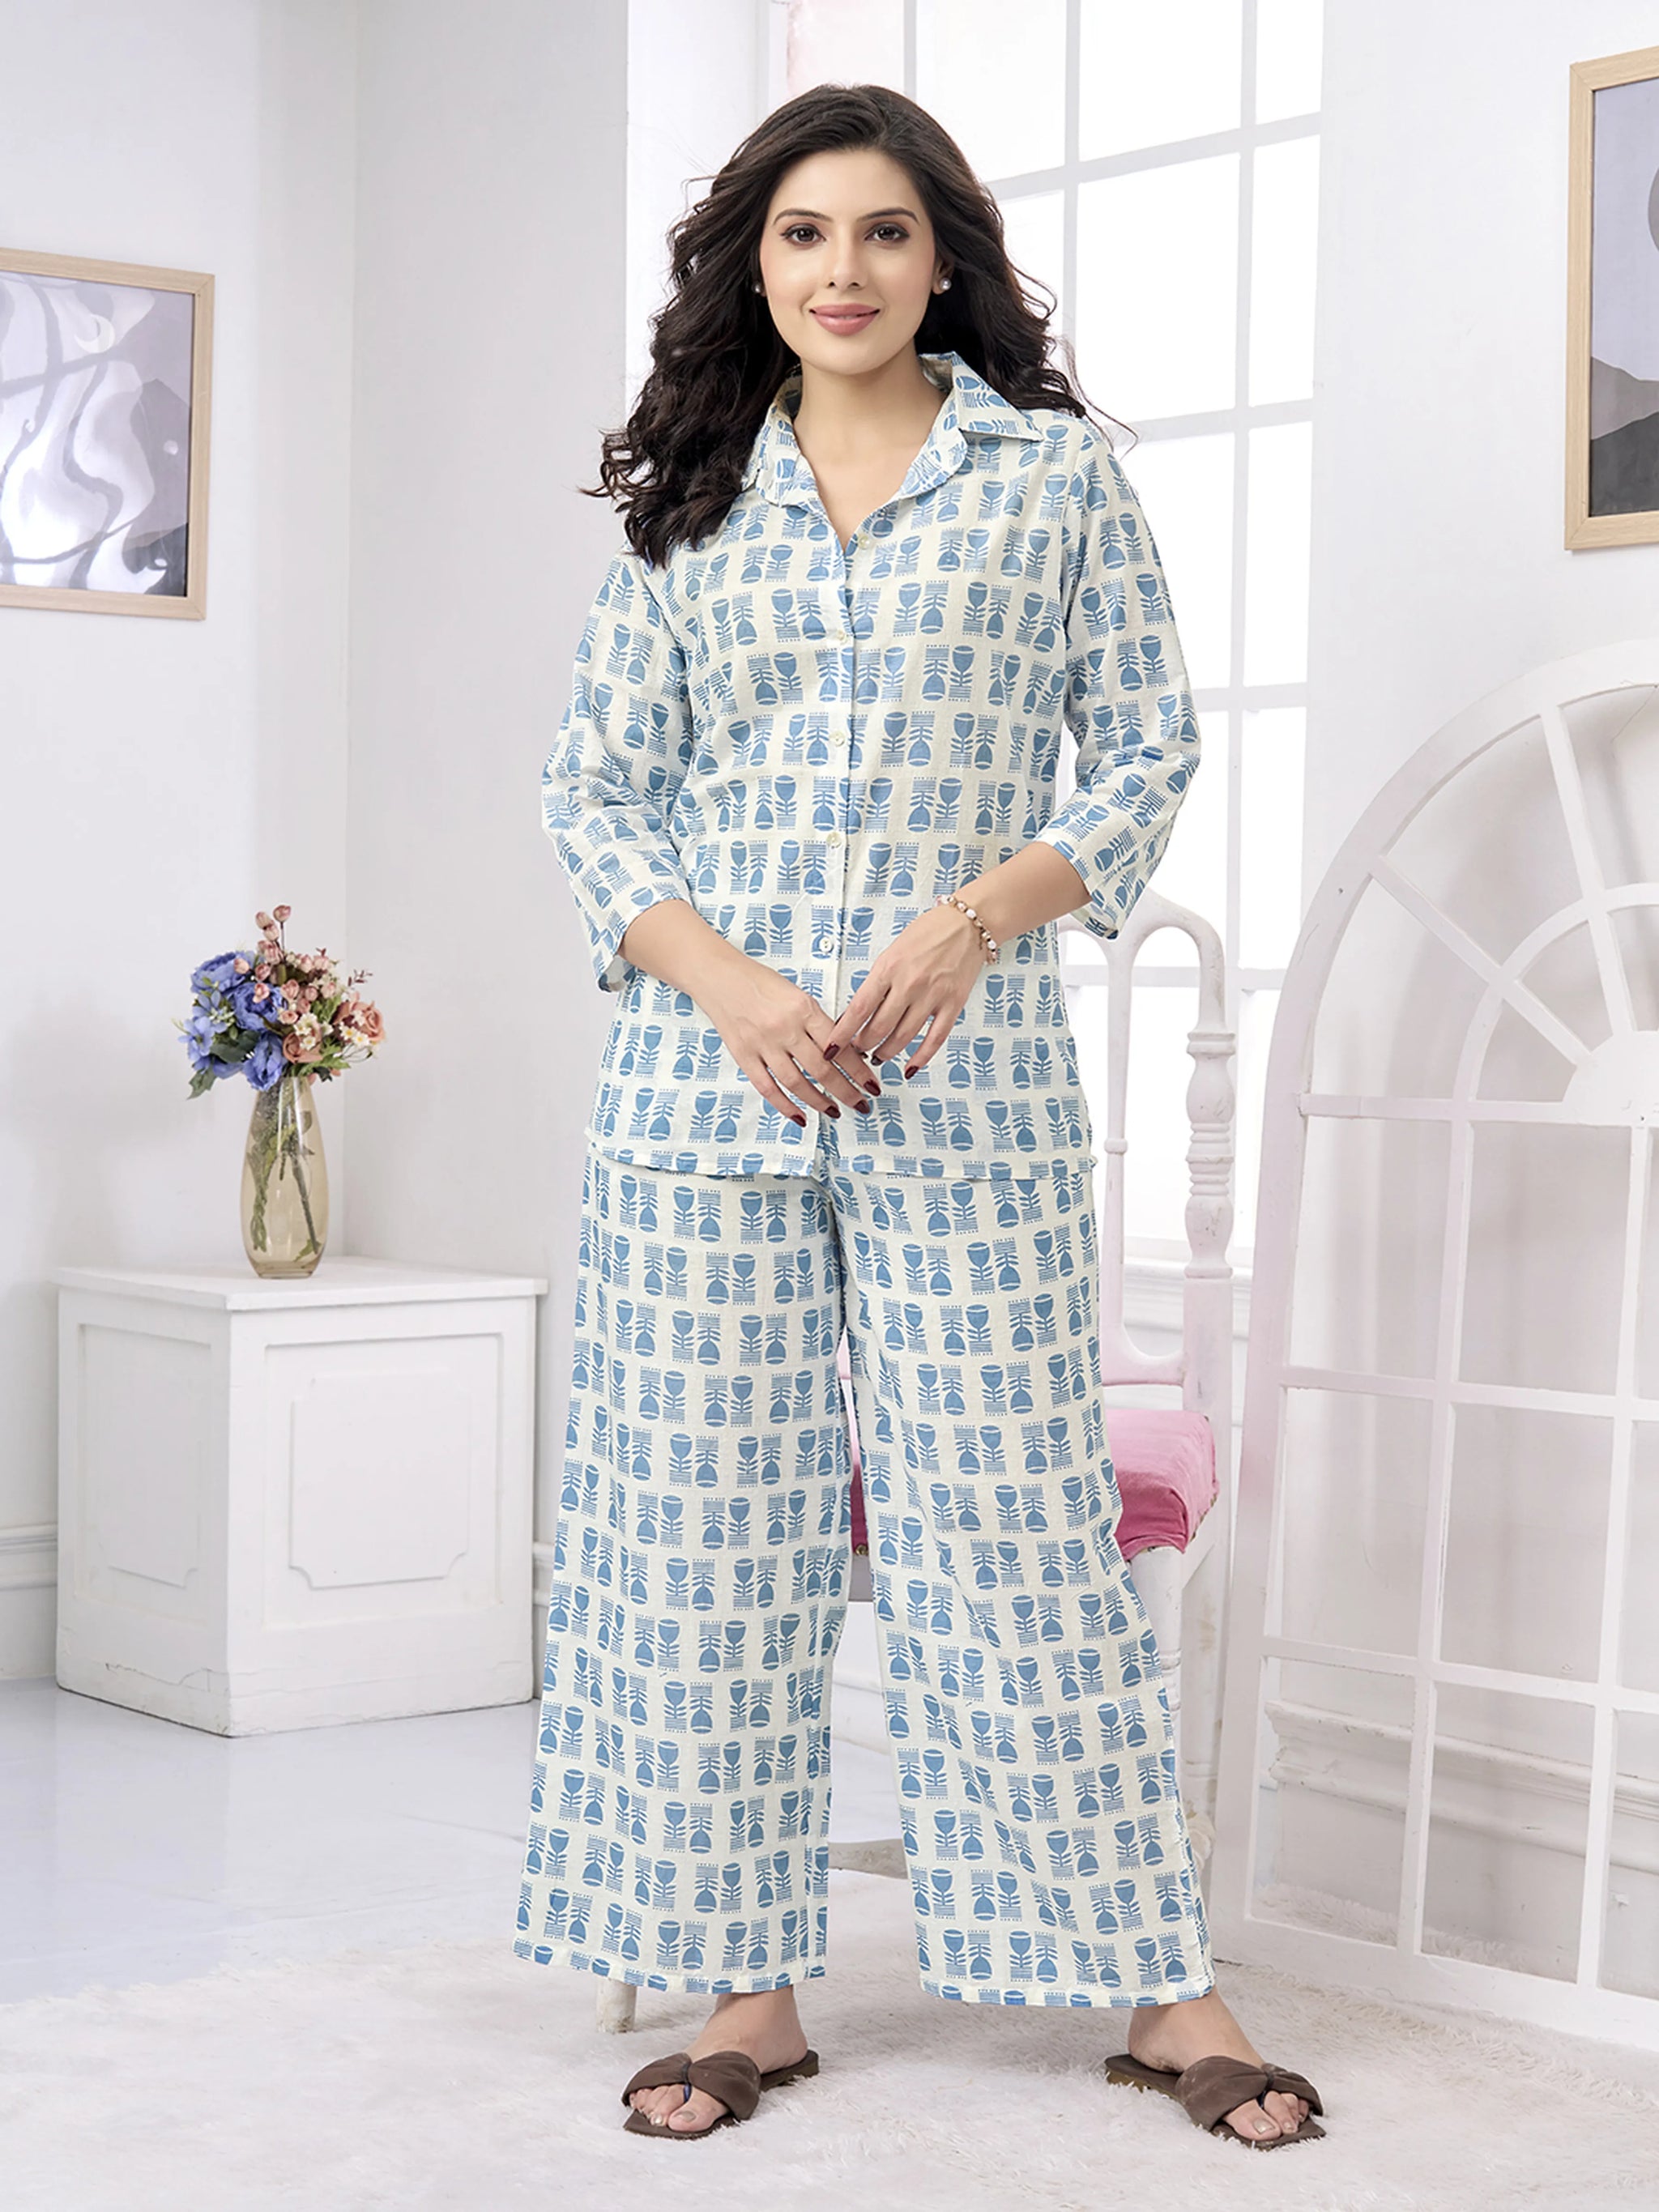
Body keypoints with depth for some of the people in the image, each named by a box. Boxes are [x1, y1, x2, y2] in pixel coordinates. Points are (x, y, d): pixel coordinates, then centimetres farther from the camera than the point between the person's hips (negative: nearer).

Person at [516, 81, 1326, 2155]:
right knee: (710, 1517, 3)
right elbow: (592, 789, 8)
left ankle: (1158, 1988, 9)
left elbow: (1147, 748, 4)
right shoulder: (685, 499, 10)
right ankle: (750, 1988, 14)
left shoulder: (1054, 470, 6)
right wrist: (727, 980, -9)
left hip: (965, 1076, -2)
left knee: (1014, 1512, -1)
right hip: (706, 1067, 2)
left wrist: (975, 917, -11)